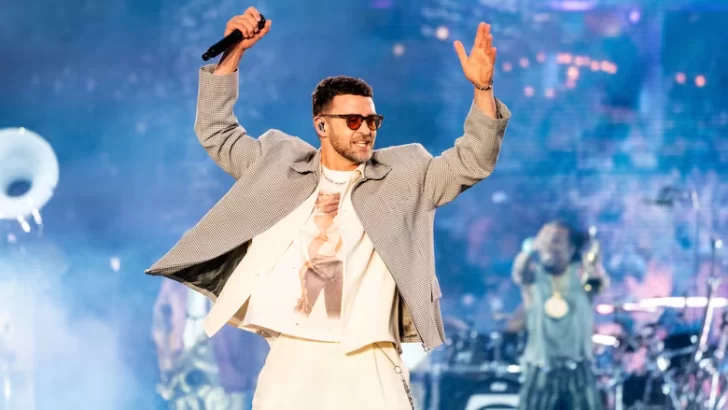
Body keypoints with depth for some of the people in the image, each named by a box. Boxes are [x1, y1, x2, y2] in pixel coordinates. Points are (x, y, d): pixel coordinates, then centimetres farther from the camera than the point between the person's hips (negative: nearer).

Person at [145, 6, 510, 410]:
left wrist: (481, 89, -12)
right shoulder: (280, 163, 13)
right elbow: (216, 132, 20)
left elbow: (472, 161, 3)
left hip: (367, 365, -1)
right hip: (290, 361, 2)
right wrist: (232, 54, 9)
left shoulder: (401, 175, 9)